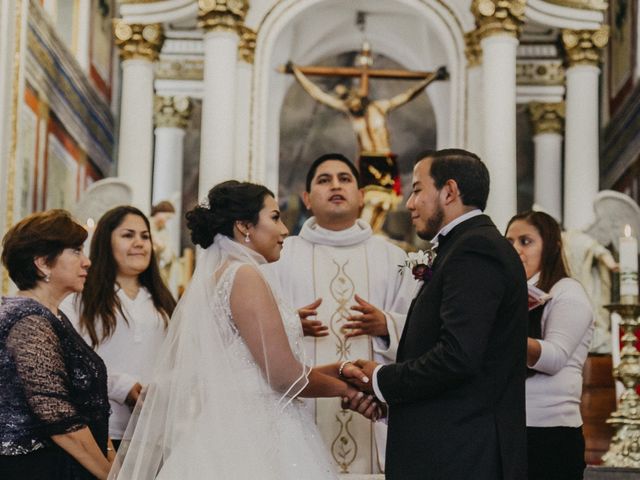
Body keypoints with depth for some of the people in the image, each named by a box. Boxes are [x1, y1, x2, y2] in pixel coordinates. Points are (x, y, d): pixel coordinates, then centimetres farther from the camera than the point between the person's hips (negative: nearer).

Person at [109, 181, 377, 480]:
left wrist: (336, 369, 11)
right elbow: (284, 376, -15)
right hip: (256, 440, -9)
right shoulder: (243, 275, -11)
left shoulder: (214, 276, 16)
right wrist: (346, 389, 1)